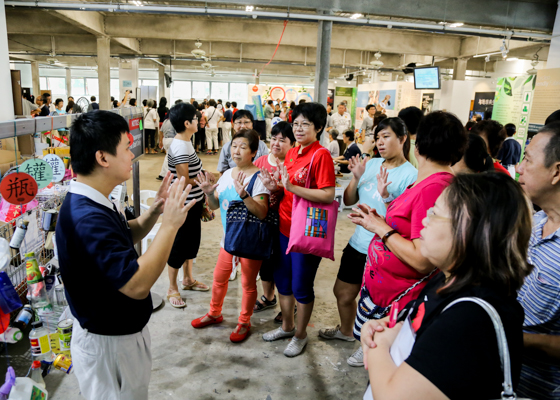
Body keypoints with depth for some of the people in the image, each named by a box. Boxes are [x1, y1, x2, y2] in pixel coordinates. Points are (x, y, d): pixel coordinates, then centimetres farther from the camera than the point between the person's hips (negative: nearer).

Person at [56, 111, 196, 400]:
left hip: (122, 332, 9)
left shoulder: (90, 204, 0)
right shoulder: (86, 217, -33)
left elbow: (123, 239, 12)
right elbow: (137, 285, -36)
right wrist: (170, 225, -31)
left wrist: (154, 213, -4)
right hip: (107, 343, -9)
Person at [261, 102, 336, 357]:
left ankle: (301, 334, 31)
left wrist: (291, 187, -27)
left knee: (301, 287, 7)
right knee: (281, 279, 20)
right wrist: (276, 186, -2)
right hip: (284, 226, 8)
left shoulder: (321, 155, -15)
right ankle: (287, 326, 42)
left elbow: (329, 195, -24)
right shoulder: (292, 153, 9)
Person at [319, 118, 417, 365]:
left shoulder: (411, 175, -15)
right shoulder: (370, 164, 2)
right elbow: (348, 200, 6)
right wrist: (356, 178, -10)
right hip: (358, 242, 7)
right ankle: (345, 330, 51)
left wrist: (385, 194, -29)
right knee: (342, 292, 22)